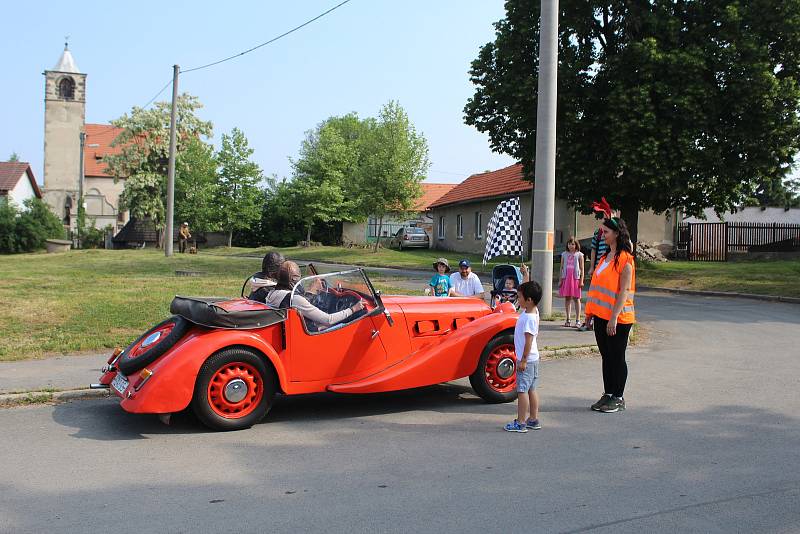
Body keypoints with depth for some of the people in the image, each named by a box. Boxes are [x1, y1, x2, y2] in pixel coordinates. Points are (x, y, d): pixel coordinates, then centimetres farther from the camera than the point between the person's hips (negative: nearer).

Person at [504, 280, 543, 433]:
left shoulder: (529, 318, -22)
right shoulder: (533, 310, 4)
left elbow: (529, 341, -23)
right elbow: (528, 289, 20)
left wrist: (523, 360, -20)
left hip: (526, 360, -10)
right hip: (532, 358, 10)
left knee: (522, 390, -5)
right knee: (531, 390, 14)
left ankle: (520, 423, -1)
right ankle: (533, 420, 21)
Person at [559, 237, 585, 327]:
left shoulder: (579, 255, 2)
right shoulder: (564, 254, 10)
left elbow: (582, 269, 1)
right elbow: (561, 268, 12)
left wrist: (581, 280, -6)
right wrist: (560, 280, 7)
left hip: (575, 278, -3)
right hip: (566, 278, 3)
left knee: (576, 298, -2)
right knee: (567, 298, 5)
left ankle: (578, 320, -1)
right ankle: (568, 320, 10)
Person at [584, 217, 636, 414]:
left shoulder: (625, 259, -13)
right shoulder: (605, 257, 13)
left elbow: (624, 291, -18)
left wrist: (614, 318, -21)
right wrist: (591, 310, 15)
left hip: (618, 318, -8)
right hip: (601, 316, 8)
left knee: (617, 358, 2)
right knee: (606, 357, 13)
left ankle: (618, 398, 12)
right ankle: (607, 395, 22)